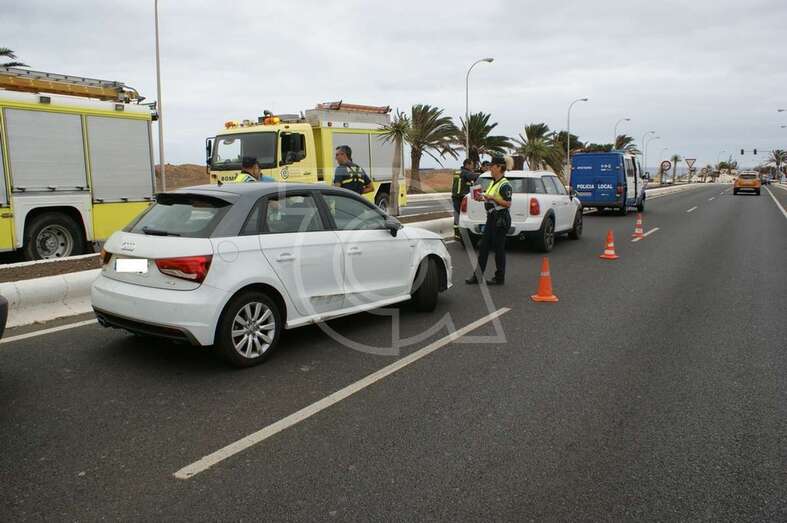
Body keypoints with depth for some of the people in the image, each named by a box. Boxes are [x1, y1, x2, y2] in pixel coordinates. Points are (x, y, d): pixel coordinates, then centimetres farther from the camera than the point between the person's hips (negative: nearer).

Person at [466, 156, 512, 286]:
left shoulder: (505, 185, -14)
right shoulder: (493, 183, 14)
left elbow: (508, 203, -19)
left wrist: (492, 198, -23)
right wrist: (483, 197, 7)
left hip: (501, 219, -10)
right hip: (491, 217, 10)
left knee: (499, 248, -1)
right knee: (483, 247, 9)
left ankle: (499, 278, 10)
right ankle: (477, 275, 14)